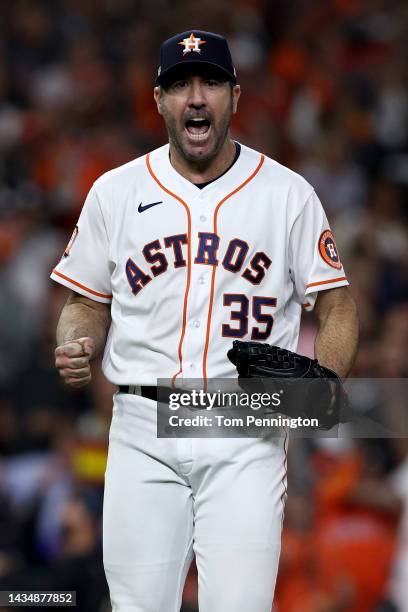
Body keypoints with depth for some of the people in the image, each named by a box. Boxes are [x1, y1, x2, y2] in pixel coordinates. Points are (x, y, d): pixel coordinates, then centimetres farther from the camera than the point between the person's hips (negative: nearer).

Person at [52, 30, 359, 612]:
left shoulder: (288, 193, 4)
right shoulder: (116, 191, 9)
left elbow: (337, 308, 7)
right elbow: (88, 304, 16)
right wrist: (74, 348, -7)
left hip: (247, 437, -2)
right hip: (143, 432, 2)